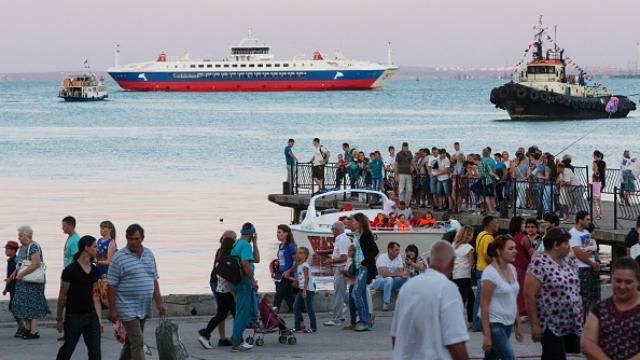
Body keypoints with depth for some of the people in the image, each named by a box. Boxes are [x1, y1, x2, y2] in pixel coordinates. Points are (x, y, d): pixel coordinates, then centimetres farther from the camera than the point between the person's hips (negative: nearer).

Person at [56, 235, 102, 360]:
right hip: (73, 316, -5)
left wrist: (99, 319, 6)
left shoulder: (94, 270, 6)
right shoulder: (70, 270, -11)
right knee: (67, 349, 8)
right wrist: (59, 319, 0)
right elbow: (63, 296, -5)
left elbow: (95, 296, 10)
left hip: (91, 316, 5)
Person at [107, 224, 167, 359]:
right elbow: (111, 285, -8)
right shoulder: (119, 258, -8)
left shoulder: (149, 255, 9)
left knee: (131, 341, 15)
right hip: (128, 309, -6)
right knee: (138, 343, -11)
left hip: (144, 308, 6)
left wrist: (159, 302, 9)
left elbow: (154, 281, 15)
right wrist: (112, 309, -11)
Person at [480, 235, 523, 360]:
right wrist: (487, 335, -19)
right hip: (494, 324, -8)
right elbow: (484, 305, -17)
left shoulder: (512, 269, 7)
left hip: (508, 324, 8)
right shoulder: (490, 273, -16)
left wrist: (518, 325, 14)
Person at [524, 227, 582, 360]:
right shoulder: (539, 264, -14)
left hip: (570, 325, 8)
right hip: (551, 325, -8)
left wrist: (578, 318, 20)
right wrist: (535, 324, -19)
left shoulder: (563, 263, 12)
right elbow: (529, 295, -17)